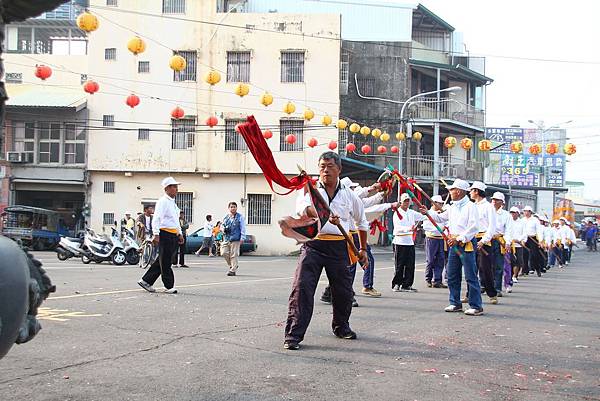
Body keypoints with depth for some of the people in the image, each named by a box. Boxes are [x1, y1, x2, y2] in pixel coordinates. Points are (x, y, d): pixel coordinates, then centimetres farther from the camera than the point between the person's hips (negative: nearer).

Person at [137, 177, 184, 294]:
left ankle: (146, 281, 18)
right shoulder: (162, 201, -9)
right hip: (165, 234, -9)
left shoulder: (173, 203, 20)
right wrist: (156, 234, -25)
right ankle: (169, 286, 2)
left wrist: (180, 233, 24)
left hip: (173, 235, 9)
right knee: (165, 261, -3)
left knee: (161, 261, 11)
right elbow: (156, 219, -17)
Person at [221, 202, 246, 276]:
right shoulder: (226, 217, 14)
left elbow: (243, 228, -2)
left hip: (235, 239, -5)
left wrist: (242, 238, -10)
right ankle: (231, 265, 21)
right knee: (224, 253, -1)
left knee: (233, 255, -5)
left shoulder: (240, 217, 1)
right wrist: (223, 229, 1)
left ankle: (233, 270, 2)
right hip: (226, 239, 5)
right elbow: (222, 225, 25)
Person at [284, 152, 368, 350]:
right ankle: (293, 335, -10)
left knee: (343, 291, 11)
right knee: (302, 288, -14)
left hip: (339, 247, 3)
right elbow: (302, 207, -22)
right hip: (313, 244, -3)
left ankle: (341, 327, 36)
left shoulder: (349, 195, 11)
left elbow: (362, 222, 24)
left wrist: (363, 249, 25)